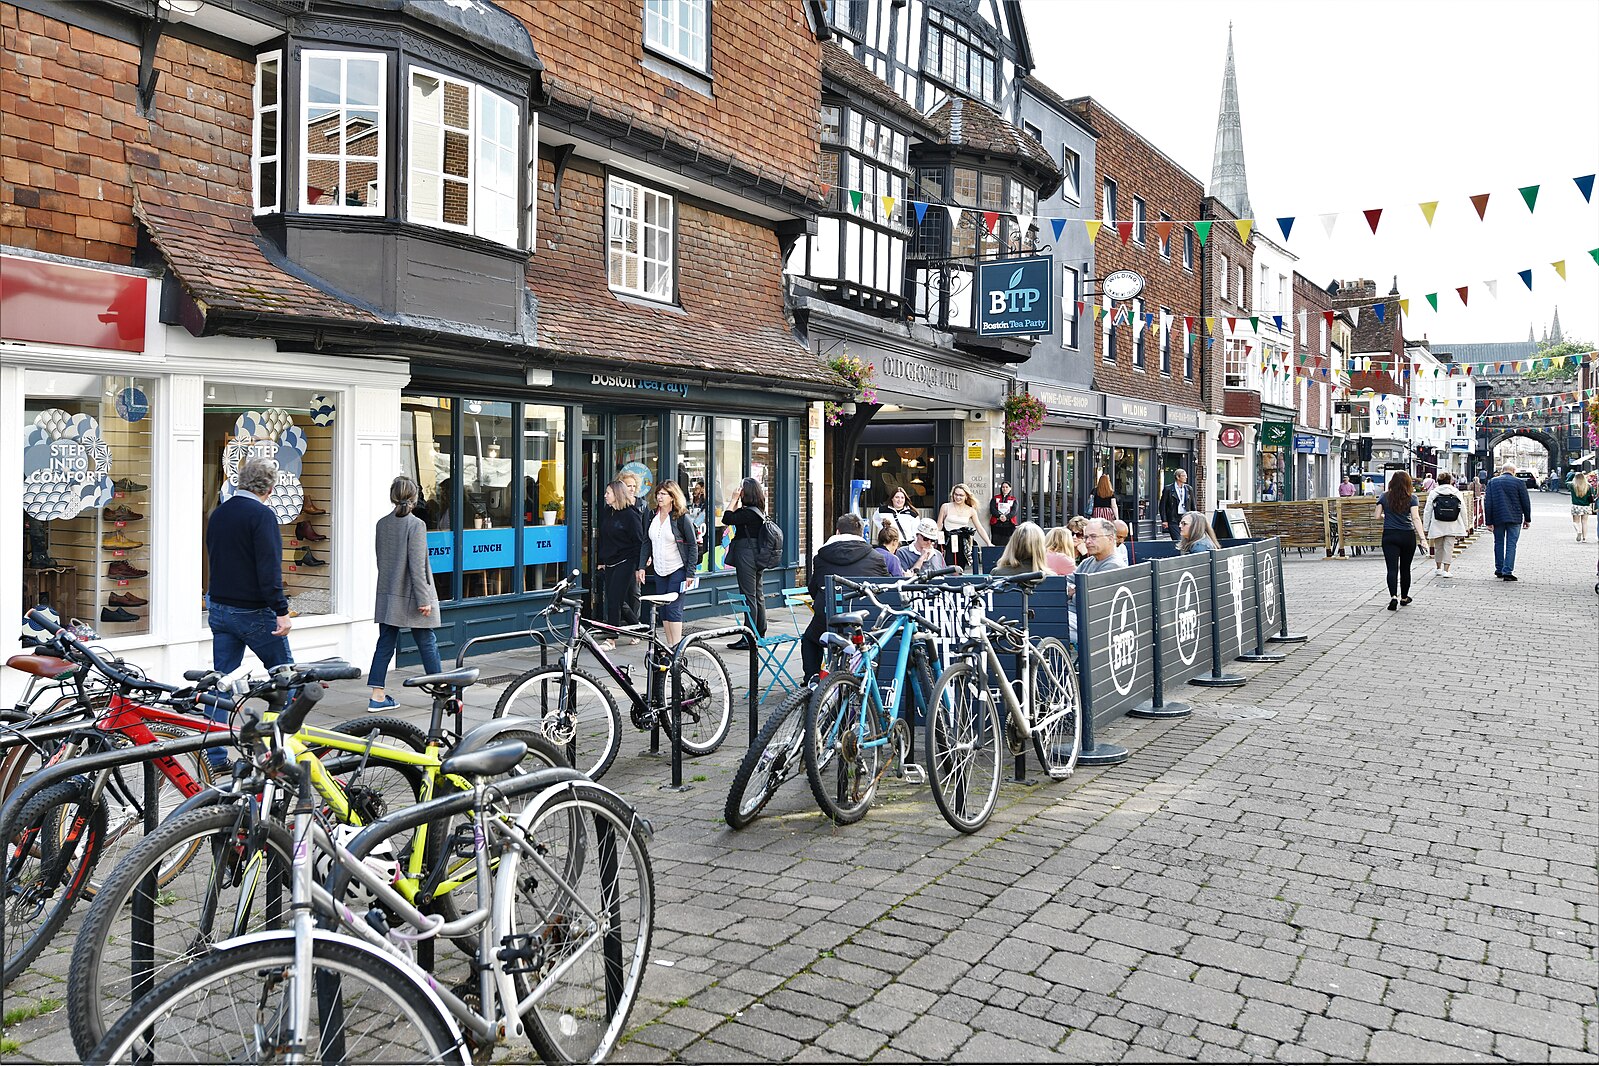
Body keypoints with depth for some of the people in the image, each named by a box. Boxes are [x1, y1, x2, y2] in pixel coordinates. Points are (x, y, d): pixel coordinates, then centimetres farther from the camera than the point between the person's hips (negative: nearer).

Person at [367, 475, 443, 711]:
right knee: (426, 642, 7)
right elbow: (417, 566, -18)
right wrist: (424, 599, -15)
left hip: (387, 595, 6)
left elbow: (381, 560, 13)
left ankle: (377, 695, 6)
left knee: (385, 643, 8)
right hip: (410, 597, -6)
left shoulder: (382, 523, 5)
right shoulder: (416, 524, -15)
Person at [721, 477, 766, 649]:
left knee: (749, 596, -6)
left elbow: (727, 519, -20)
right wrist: (736, 501, 10)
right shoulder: (759, 511, 11)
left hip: (746, 555, -10)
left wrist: (735, 499, -12)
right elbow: (735, 516, 17)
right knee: (758, 594, 14)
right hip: (757, 555, 10)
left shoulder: (749, 512, -18)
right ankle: (760, 634, 22)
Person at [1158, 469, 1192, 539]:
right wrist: (1164, 520, -9)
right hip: (1173, 520, -4)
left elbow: (1192, 505, 15)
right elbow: (1162, 505, -3)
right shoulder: (1168, 489, -2)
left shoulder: (1188, 489, 10)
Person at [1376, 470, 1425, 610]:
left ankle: (1393, 596, -23)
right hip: (1408, 536, 0)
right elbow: (1415, 518, -12)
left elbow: (1378, 516, 1)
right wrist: (1422, 536, -17)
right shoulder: (1412, 498, -2)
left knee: (1392, 568, -5)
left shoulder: (1384, 497, 1)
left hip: (1389, 536, 0)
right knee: (1405, 568, 15)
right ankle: (1404, 597, 28)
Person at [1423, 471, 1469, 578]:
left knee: (1438, 547, 15)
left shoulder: (1433, 493, 0)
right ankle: (1445, 570, -3)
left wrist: (1426, 527, 4)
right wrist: (1465, 526, 12)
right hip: (1452, 526, 0)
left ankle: (1438, 568, 29)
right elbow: (1463, 510, 4)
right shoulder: (1456, 493, 2)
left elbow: (1428, 511, -1)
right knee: (1448, 547, 1)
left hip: (1437, 526, 0)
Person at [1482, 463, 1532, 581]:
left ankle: (1499, 570, 19)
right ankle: (1507, 571, -8)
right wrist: (1527, 519, 10)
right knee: (1511, 544, -2)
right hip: (1514, 518, -2)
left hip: (1497, 518, 2)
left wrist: (1489, 521, 2)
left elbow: (1487, 503, 0)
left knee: (1499, 543, 13)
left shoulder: (1492, 482, 3)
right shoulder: (1518, 482, -3)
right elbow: (1526, 502, 1)